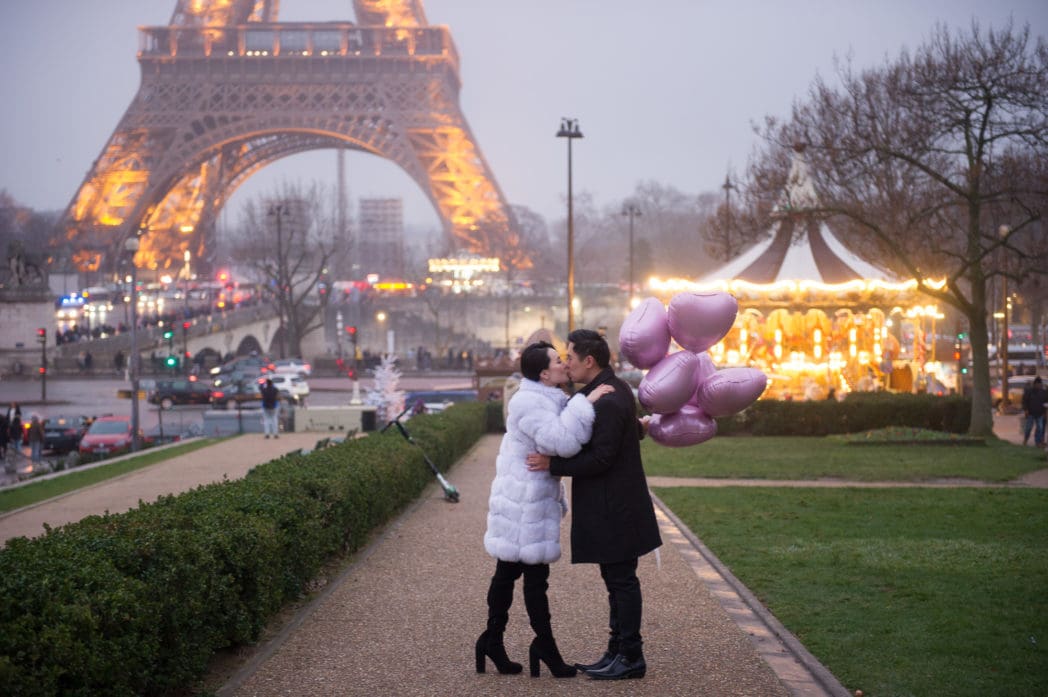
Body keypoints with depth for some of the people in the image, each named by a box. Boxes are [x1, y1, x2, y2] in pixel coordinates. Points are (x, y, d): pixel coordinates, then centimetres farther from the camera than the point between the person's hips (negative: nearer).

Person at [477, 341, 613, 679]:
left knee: (508, 571, 13)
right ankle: (544, 644, 4)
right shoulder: (528, 403, -19)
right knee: (535, 574, -3)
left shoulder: (548, 400, 14)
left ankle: (493, 638, 19)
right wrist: (586, 403, -26)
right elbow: (562, 441, -32)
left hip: (530, 501, 10)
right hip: (524, 502, -10)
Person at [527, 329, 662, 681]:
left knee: (621, 580, -3)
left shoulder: (607, 401, -21)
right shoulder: (616, 389, 10)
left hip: (614, 509, -10)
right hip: (611, 506, 10)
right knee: (618, 580, 14)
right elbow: (633, 432, 21)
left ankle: (631, 658, 4)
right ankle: (618, 652, 21)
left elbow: (600, 457, -23)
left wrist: (553, 464, -20)